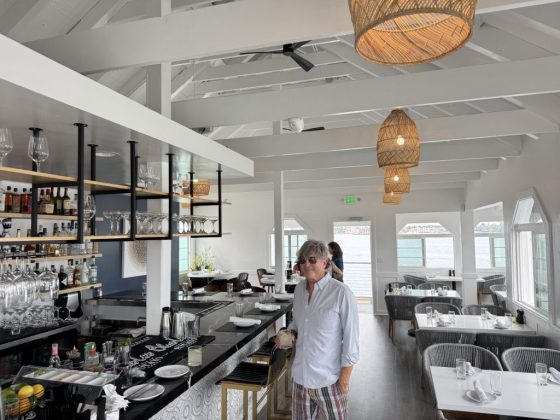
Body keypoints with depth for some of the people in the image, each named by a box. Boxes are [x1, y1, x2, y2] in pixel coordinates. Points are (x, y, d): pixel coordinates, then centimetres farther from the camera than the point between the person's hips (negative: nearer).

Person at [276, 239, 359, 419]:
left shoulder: (341, 292, -17)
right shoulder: (299, 289, 2)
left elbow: (351, 338, -13)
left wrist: (345, 377, -11)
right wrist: (290, 334, -3)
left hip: (329, 379, -5)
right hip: (300, 375, 5)